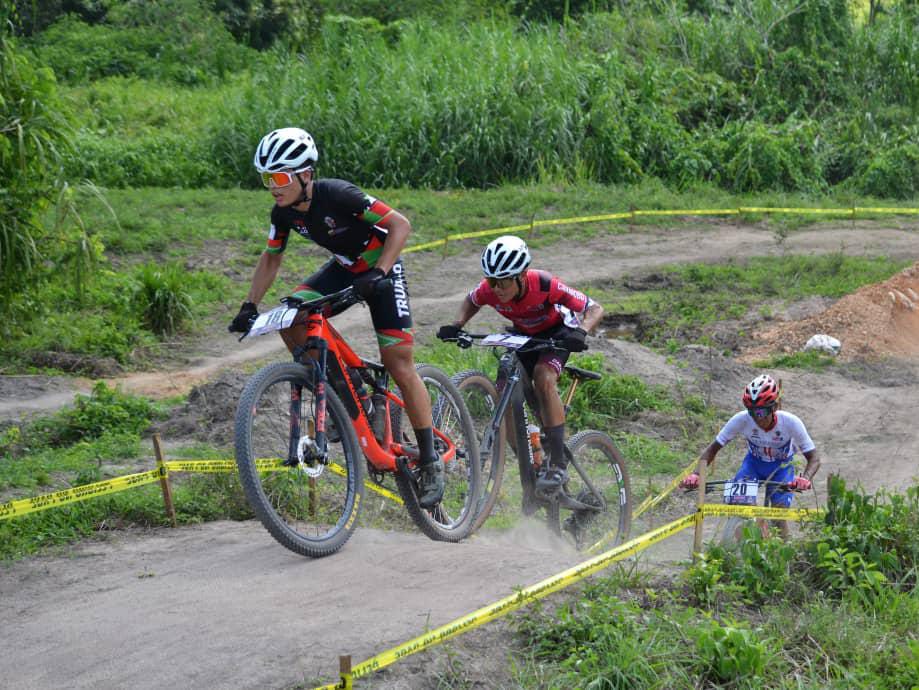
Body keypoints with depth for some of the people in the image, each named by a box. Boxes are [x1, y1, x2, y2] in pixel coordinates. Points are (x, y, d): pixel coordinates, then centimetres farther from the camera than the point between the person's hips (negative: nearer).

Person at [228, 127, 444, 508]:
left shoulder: (338, 195, -30)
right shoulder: (284, 213, -11)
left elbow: (400, 225, -28)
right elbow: (271, 259, 4)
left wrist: (378, 273, -38)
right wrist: (249, 306, -5)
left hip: (380, 269, -6)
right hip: (343, 268, 6)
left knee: (400, 368, -11)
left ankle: (430, 463, -1)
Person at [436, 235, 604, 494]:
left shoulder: (544, 285, -36)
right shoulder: (489, 289, -25)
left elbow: (594, 308, -28)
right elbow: (470, 302, 1)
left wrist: (581, 331, -47)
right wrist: (457, 325, -17)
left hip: (556, 332, -5)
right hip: (523, 336, 5)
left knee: (543, 377, -33)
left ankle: (558, 464, -30)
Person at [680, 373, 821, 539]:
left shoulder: (790, 422, -32)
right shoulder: (742, 420, -30)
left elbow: (814, 458, -27)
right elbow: (713, 448, -22)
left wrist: (805, 478, -49)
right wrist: (696, 474, -39)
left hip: (781, 467, -1)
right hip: (754, 462, 1)